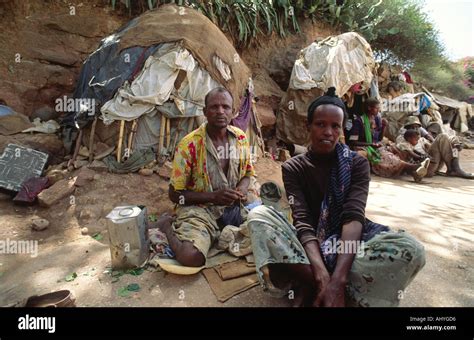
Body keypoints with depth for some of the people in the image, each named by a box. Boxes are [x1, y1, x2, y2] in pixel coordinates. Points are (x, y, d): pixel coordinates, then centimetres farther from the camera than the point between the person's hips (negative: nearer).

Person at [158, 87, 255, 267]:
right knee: (190, 256, -29)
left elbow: (247, 173, 16)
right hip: (198, 208, -5)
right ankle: (169, 226, 6)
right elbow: (175, 194, -9)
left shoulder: (241, 138, 0)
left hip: (234, 207, 6)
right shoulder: (189, 145, -14)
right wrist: (213, 196, -21)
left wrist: (243, 188, -8)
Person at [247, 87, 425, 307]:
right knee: (258, 214, -24)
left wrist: (337, 279, -34)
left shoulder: (357, 163, -5)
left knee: (410, 249, -28)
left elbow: (354, 216, -20)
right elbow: (302, 222, -17)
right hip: (309, 244, 0)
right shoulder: (293, 168, -4)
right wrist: (322, 275, -34)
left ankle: (309, 287, -24)